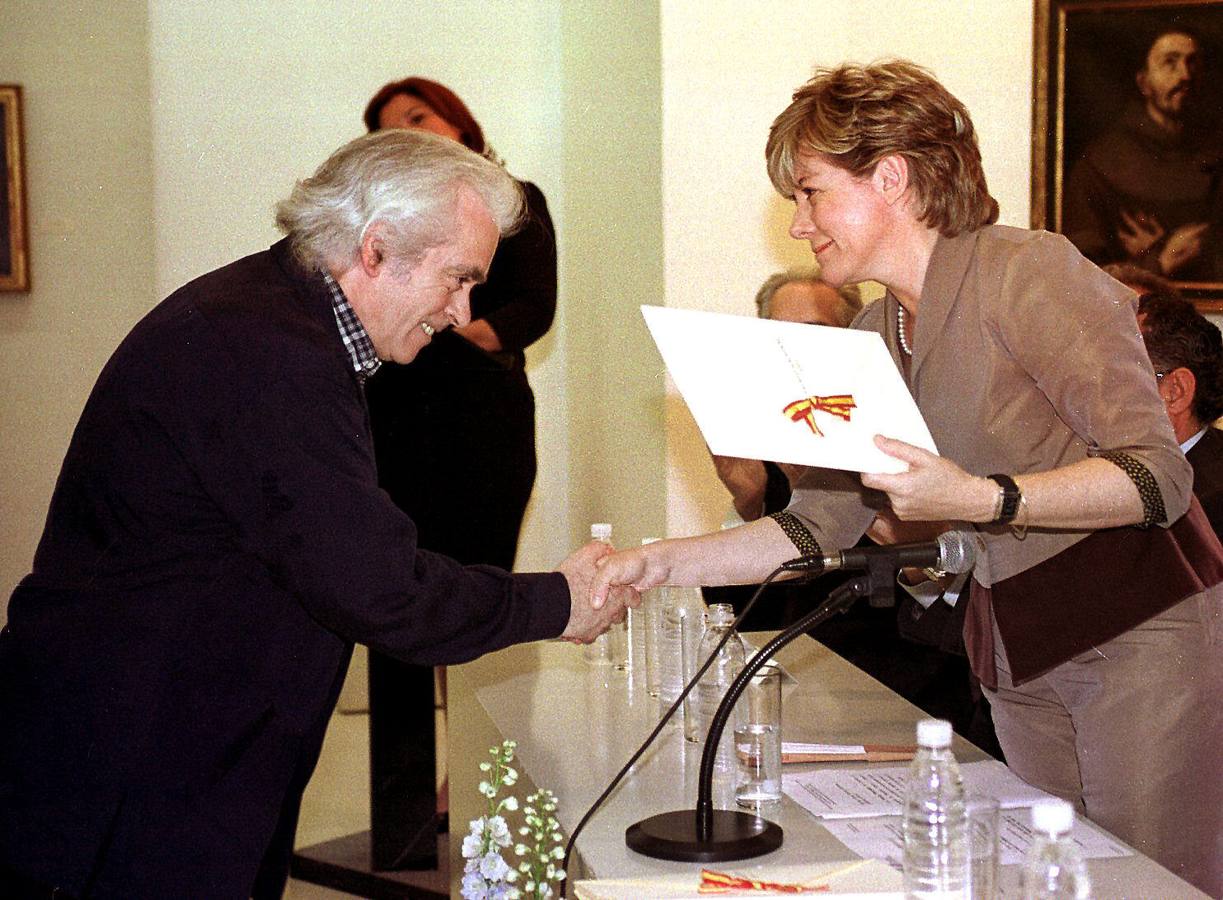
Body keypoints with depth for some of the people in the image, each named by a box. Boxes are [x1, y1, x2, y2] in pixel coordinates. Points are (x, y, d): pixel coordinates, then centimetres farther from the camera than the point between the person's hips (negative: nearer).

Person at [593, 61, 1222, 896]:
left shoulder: (1024, 271, -14)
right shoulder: (873, 339, 9)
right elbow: (811, 528, 10)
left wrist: (983, 499, -33)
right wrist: (656, 563, 0)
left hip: (1145, 635, -7)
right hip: (1017, 656, 7)